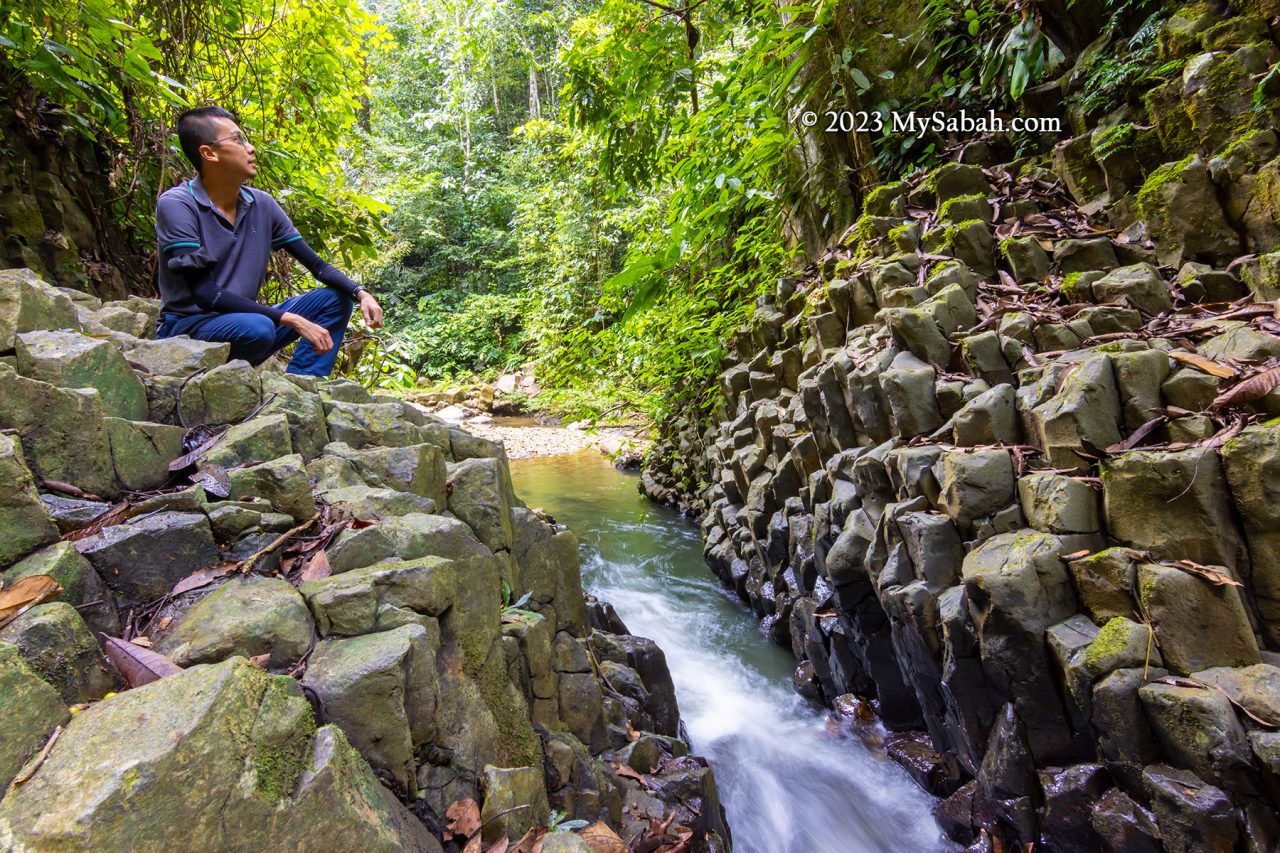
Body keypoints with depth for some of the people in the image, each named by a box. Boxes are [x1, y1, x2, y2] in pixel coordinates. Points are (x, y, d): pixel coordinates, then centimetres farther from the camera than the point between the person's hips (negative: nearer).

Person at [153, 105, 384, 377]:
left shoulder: (262, 205, 4)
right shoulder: (176, 205, -13)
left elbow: (316, 265, 4)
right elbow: (204, 294, -22)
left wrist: (360, 293, -15)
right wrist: (291, 319, -27)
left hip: (243, 319, 7)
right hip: (187, 328, -7)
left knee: (336, 298, -5)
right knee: (257, 329, -38)